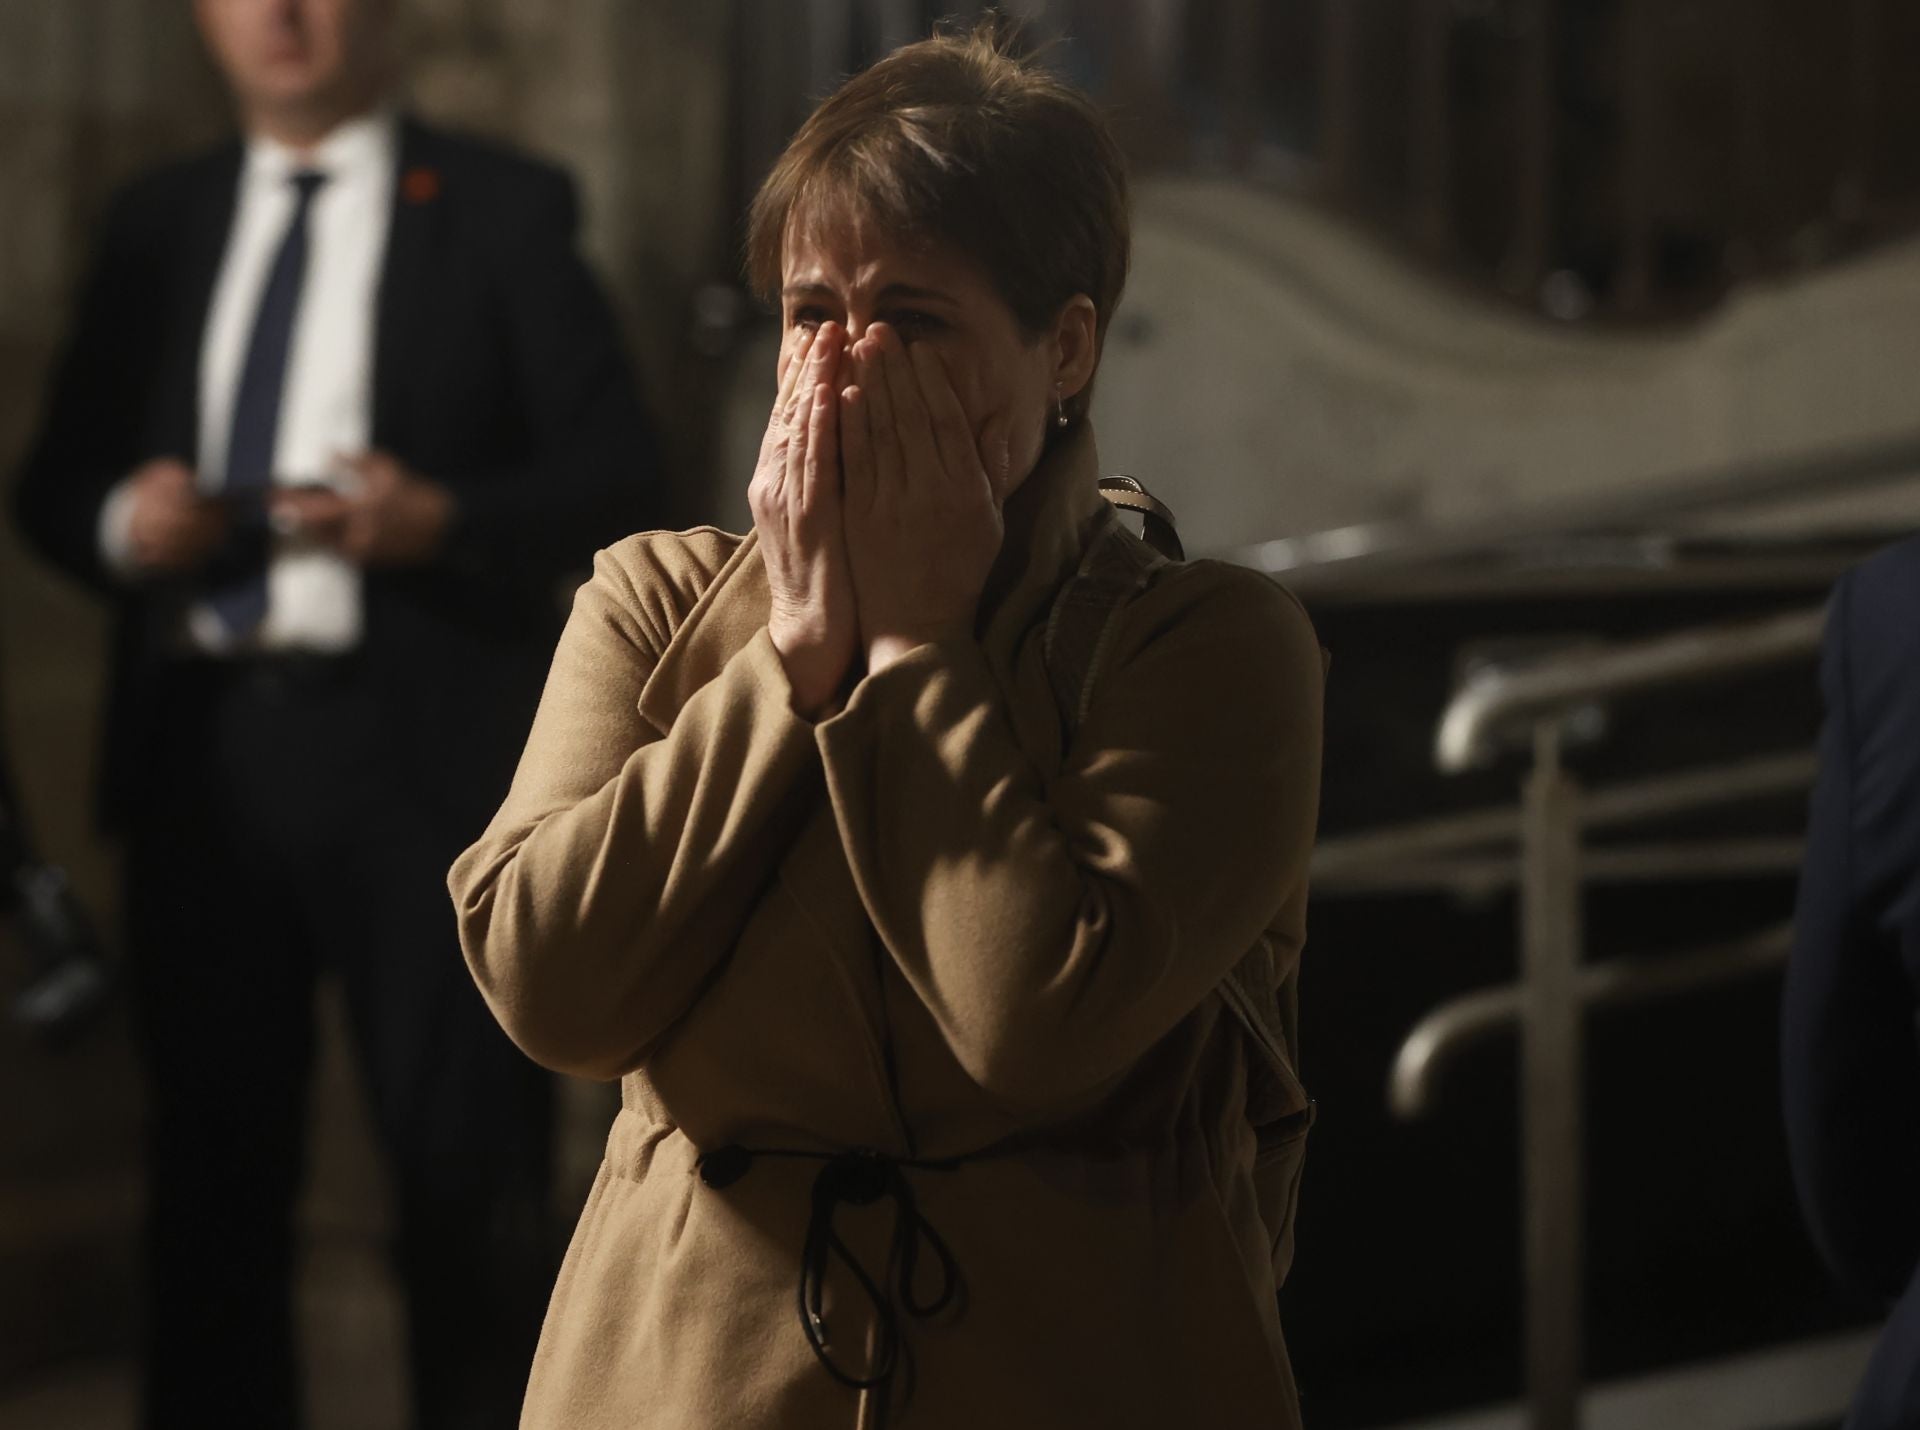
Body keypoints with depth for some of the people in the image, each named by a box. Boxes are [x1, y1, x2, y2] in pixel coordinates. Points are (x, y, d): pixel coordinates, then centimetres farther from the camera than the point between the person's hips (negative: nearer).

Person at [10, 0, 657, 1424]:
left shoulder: (501, 208, 4)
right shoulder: (160, 221, 15)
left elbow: (617, 477, -2)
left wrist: (441, 519, -19)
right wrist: (119, 522, -7)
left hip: (426, 748, -3)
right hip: (199, 751, 4)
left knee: (470, 1168, -1)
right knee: (214, 1159, 8)